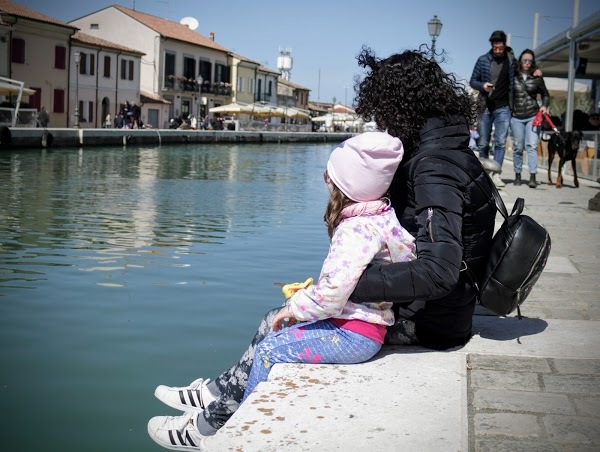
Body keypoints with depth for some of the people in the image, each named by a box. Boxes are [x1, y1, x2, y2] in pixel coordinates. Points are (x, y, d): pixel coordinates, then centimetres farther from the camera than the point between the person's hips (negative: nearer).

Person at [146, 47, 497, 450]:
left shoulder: (435, 165, -25)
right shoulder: (450, 151, 7)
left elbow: (439, 271, -35)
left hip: (426, 321, -10)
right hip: (434, 308, 10)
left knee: (278, 326, -4)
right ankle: (221, 392, 25)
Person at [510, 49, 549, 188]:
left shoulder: (537, 78, 5)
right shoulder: (513, 76, 2)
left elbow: (545, 94, 17)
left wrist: (544, 106, 1)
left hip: (533, 116, 0)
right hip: (516, 117, 0)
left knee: (532, 146, -9)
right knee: (518, 147, 5)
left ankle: (532, 177, -13)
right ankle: (517, 175, 18)